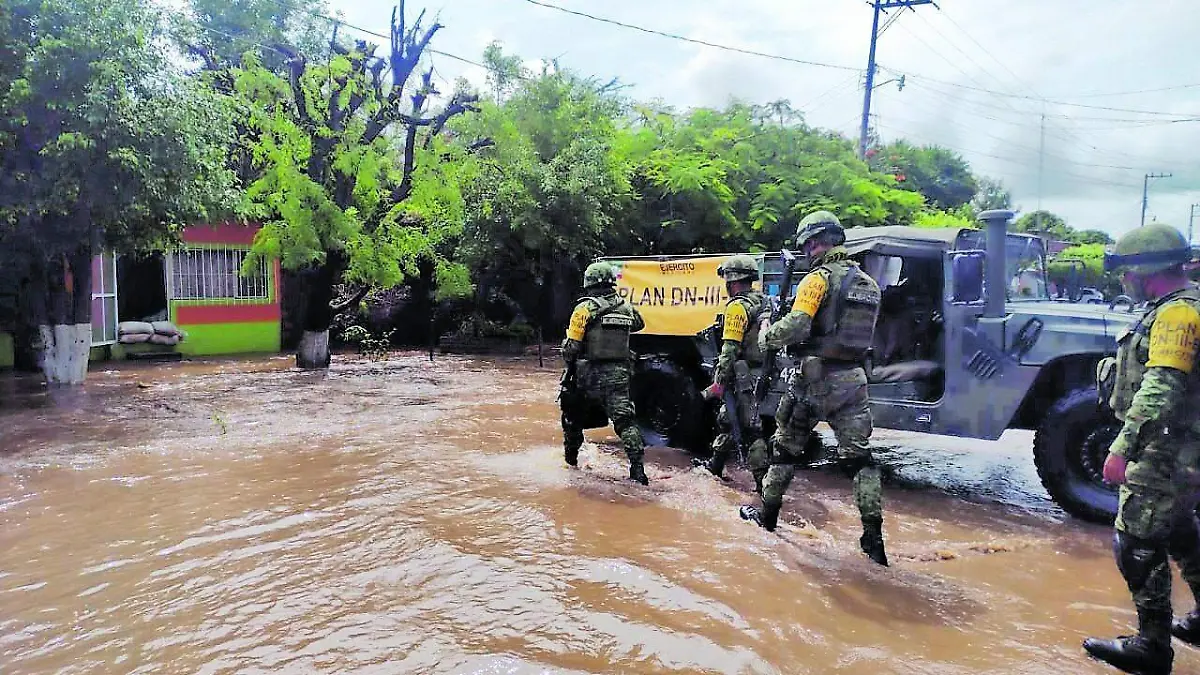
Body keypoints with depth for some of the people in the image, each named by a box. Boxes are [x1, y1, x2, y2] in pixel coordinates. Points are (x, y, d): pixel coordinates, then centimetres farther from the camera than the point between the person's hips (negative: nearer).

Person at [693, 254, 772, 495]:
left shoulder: (738, 306, -13)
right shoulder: (765, 303, 16)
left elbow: (730, 349, -18)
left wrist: (719, 382, -14)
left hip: (747, 378, -10)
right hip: (766, 374, 10)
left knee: (754, 430, -8)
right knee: (728, 418, 21)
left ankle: (763, 481, -7)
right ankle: (715, 465, 34)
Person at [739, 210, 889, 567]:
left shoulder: (819, 279, -11)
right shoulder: (869, 285, 12)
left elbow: (796, 326, -21)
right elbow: (865, 335, 17)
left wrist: (767, 337, -4)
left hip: (814, 378, -5)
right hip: (853, 380, 6)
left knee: (786, 447, 12)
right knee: (859, 456, 7)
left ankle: (767, 515, 26)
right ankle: (873, 534, 2)